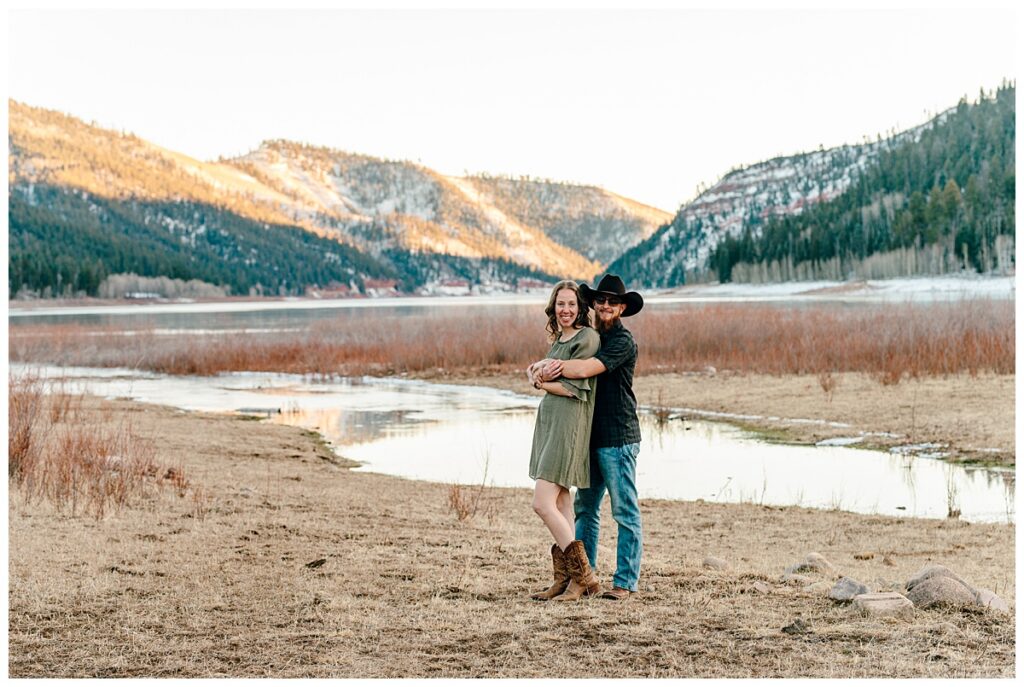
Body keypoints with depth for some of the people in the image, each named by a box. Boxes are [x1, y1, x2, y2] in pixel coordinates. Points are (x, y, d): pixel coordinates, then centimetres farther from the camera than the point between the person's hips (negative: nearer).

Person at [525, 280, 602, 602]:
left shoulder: (587, 338, -10)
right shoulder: (559, 339, 18)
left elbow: (575, 388, -15)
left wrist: (540, 381, -3)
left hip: (569, 424, -9)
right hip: (550, 420, 9)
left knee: (543, 504, -13)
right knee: (560, 506, 8)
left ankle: (583, 576, -6)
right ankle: (564, 580, 10)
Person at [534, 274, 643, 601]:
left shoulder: (623, 341, -11)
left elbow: (585, 369, -24)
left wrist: (553, 369, -8)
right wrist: (551, 367, -7)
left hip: (618, 438, -9)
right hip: (591, 438, 9)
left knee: (625, 511, -3)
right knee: (585, 508, 12)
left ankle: (625, 582, 0)